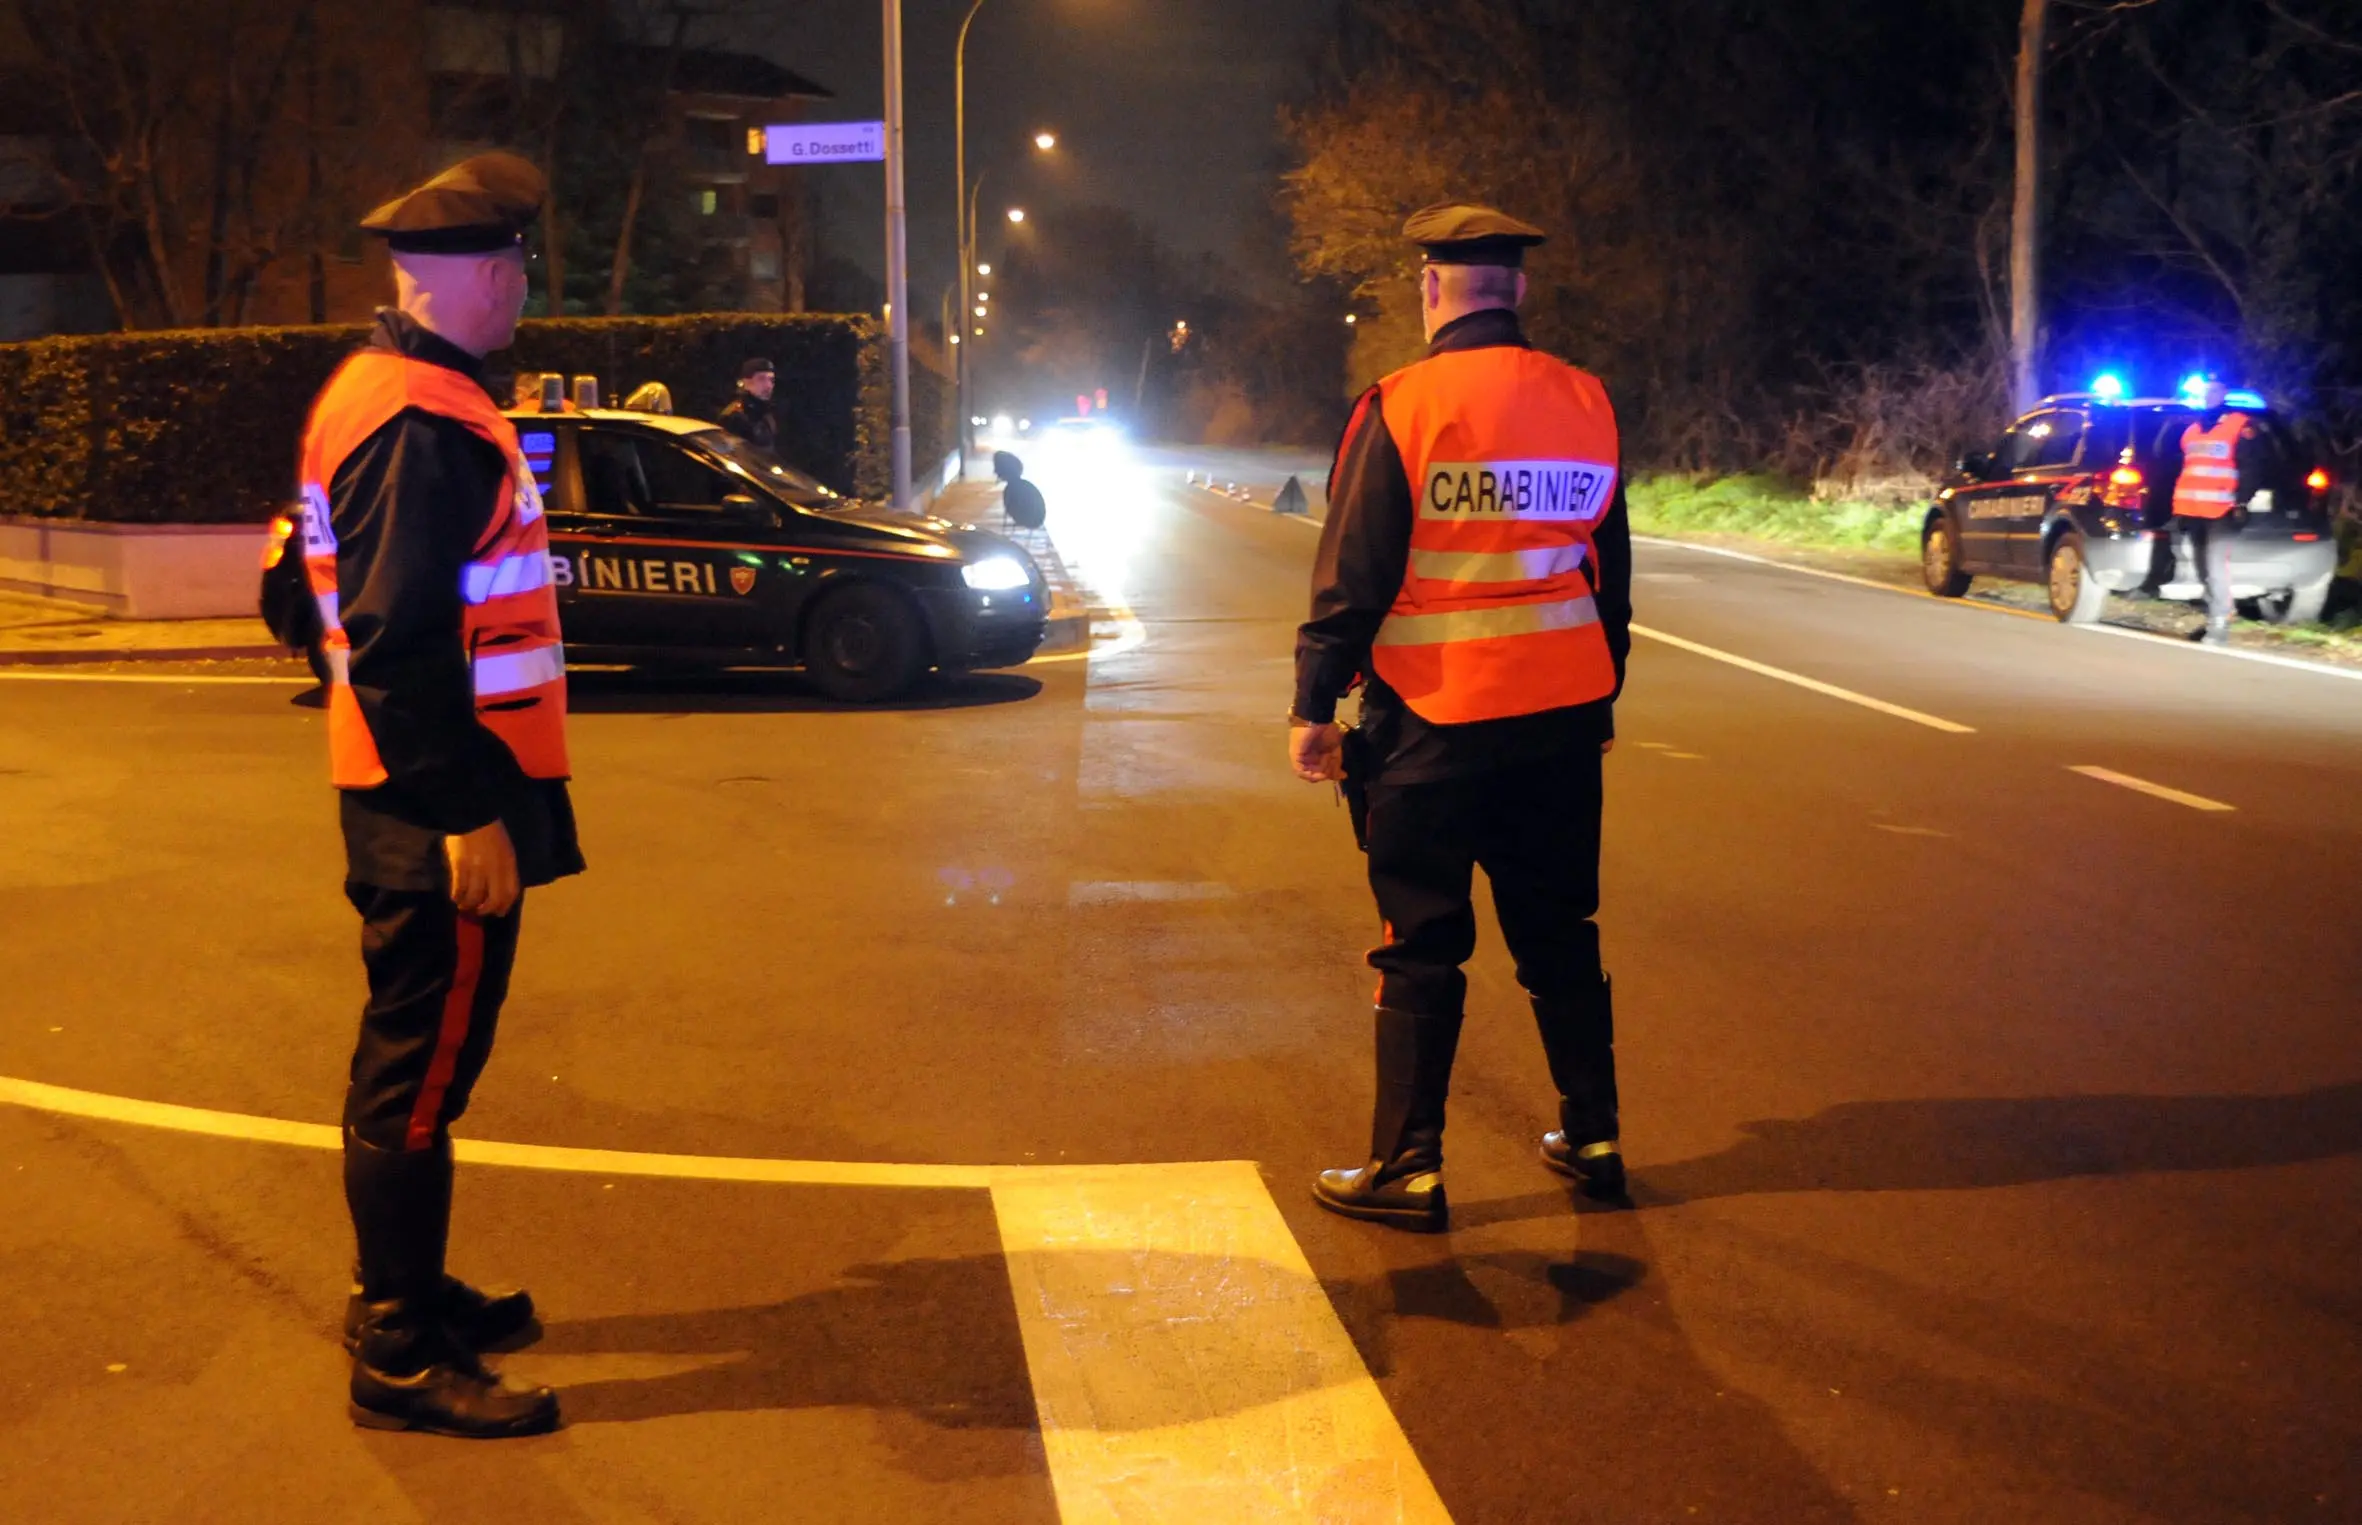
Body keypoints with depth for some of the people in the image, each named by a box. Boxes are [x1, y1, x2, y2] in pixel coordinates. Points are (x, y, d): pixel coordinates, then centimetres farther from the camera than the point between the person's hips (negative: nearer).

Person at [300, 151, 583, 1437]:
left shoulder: (381, 390, 15)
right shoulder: (422, 426, -19)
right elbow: (400, 644, -25)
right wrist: (467, 816, -23)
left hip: (421, 796, 11)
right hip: (444, 811, -11)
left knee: (415, 1057, 19)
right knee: (421, 1067, -2)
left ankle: (406, 1292, 34)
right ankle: (400, 1355, 9)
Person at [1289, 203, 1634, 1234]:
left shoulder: (1401, 407, -11)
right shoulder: (1587, 403, 6)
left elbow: (1352, 574, -12)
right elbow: (1611, 567, 13)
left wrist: (1313, 704, -5)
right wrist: (1603, 695, 23)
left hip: (1435, 718, -5)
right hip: (1561, 713, 5)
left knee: (1422, 947, 3)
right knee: (1559, 933, 16)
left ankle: (1407, 1168, 8)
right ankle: (1593, 1139, 24)